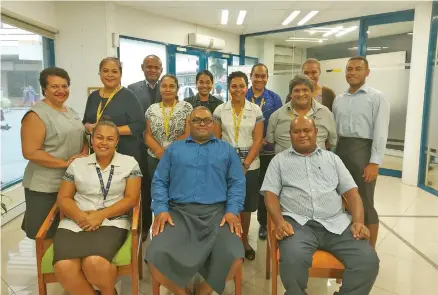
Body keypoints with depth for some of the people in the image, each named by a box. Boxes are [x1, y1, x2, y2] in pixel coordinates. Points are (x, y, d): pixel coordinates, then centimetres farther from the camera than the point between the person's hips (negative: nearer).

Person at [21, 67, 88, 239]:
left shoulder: (71, 112, 11)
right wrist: (65, 163, -20)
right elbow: (30, 152, -17)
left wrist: (84, 154, -5)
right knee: (46, 235, 4)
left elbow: (82, 137, 16)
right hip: (45, 187, -7)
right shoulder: (36, 115, -12)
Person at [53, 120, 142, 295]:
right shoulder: (77, 164, 14)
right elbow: (63, 198, 10)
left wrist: (101, 215, -13)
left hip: (112, 223, -2)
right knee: (64, 267, -26)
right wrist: (80, 216, -10)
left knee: (94, 263, -31)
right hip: (75, 223, 3)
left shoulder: (129, 163, 6)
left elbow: (131, 199, 0)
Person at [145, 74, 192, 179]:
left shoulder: (186, 107, -1)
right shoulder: (152, 109, 7)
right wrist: (161, 152, -14)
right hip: (155, 159, 2)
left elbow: (188, 134, -6)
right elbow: (147, 136, 3)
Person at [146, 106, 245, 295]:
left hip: (216, 212, 0)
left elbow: (237, 183, 9)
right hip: (179, 212, 1)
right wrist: (161, 209, -5)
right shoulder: (174, 149, 19)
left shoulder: (226, 150, 17)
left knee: (233, 257, -26)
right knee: (156, 257, -25)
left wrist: (232, 211, -7)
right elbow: (159, 181, 12)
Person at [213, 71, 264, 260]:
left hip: (250, 165, 0)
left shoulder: (256, 110, 1)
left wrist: (245, 165, -10)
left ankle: (244, 241, 28)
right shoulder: (220, 110, 2)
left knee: (246, 205, 9)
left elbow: (257, 140, -3)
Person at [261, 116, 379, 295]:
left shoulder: (332, 158, 20)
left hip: (336, 223, 3)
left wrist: (358, 222, -4)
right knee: (292, 260, -32)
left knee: (368, 260, -20)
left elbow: (351, 192, 14)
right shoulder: (279, 160, 14)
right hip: (299, 224, -2)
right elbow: (270, 194, 4)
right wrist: (279, 221, -14)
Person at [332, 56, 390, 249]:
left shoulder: (377, 97, -2)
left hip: (362, 150, -5)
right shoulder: (339, 99, 14)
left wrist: (374, 162, -15)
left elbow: (380, 132, -9)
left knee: (365, 203, 1)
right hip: (340, 150, 5)